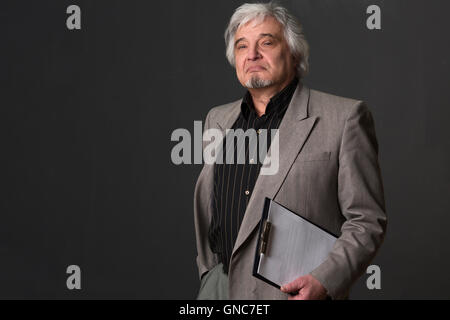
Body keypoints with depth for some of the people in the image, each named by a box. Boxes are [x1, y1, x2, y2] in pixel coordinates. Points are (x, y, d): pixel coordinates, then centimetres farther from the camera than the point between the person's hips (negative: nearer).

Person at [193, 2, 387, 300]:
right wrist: (208, 273, 16)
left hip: (294, 291, -4)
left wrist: (323, 282, -17)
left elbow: (367, 220, -7)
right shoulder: (217, 119, 13)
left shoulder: (345, 117, -4)